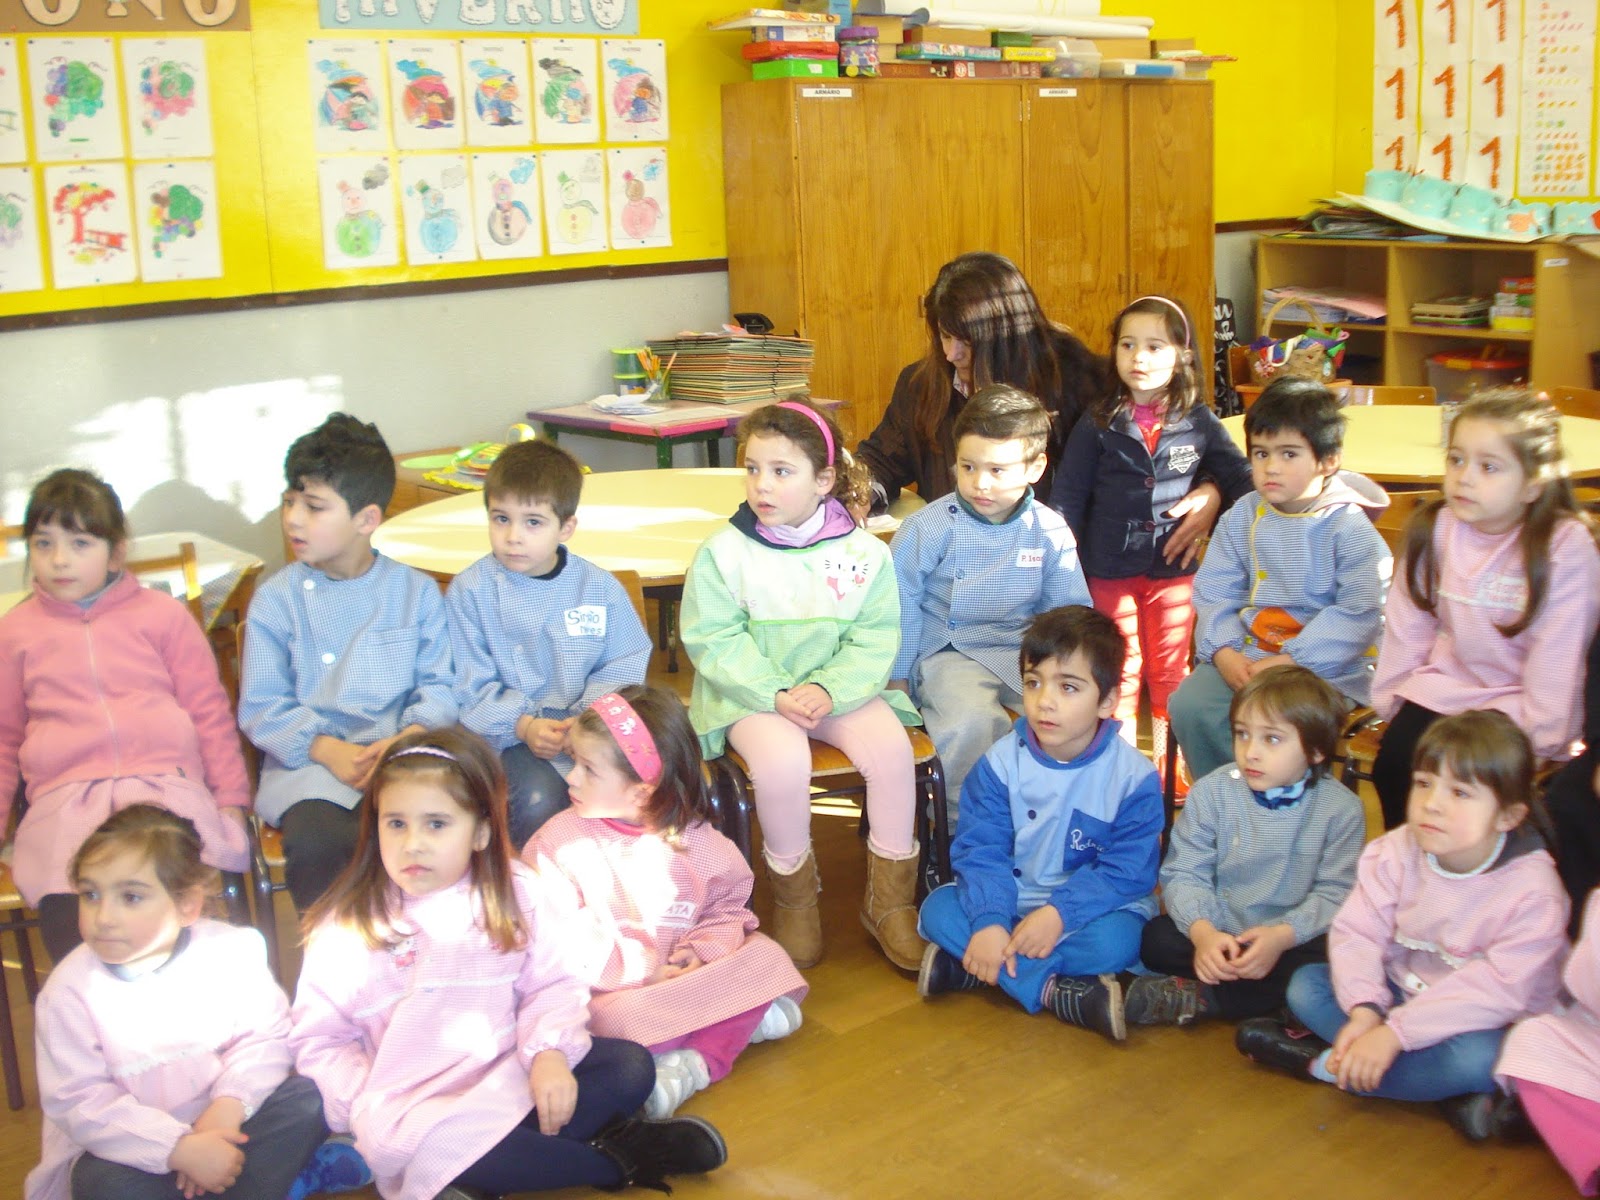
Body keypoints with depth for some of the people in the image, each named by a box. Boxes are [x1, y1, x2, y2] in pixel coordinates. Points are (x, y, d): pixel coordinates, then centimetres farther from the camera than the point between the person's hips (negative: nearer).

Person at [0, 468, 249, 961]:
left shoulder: (160, 613, 16)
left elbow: (209, 711, 16)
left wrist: (231, 797, 8)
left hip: (168, 784, -1)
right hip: (64, 801, 1)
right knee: (72, 930, -28)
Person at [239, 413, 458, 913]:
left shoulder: (416, 591, 8)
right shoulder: (278, 598, 5)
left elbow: (440, 685, 3)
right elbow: (261, 708, 1)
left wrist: (411, 736, -18)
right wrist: (327, 749, -15)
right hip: (308, 761, -1)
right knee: (315, 841, -32)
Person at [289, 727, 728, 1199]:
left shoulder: (519, 897, 1)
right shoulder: (348, 926, -4)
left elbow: (554, 985, -1)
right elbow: (318, 1040, -2)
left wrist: (550, 1051, -21)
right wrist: (371, 1109, -17)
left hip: (513, 1073, 3)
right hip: (414, 1103, -2)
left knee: (629, 1066, -11)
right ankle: (614, 1158, -21)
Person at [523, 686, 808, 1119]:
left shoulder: (691, 836, 0)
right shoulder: (559, 842, -9)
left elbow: (729, 903, 7)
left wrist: (701, 952, -14)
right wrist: (644, 971, -19)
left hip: (687, 970, 4)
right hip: (617, 987, -4)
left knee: (766, 956, -12)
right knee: (620, 1018, -35)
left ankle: (695, 1064, -25)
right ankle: (743, 1020, -20)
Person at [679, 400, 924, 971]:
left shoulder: (864, 553, -2)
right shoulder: (723, 553, -6)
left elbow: (875, 639, -4)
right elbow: (714, 640, -9)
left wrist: (828, 690, -21)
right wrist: (777, 694, -20)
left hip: (839, 689, 2)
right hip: (752, 694, -2)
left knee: (890, 747, -24)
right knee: (782, 759, -32)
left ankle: (889, 896, -4)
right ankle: (794, 895, -6)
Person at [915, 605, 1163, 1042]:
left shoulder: (1134, 777, -12)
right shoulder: (1001, 762, -6)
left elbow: (1127, 872, -14)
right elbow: (981, 851, -11)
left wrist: (1059, 912, -28)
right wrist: (988, 920, -29)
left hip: (1089, 907, -2)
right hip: (1012, 902, 3)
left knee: (1115, 941, -34)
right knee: (938, 908, -22)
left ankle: (963, 966, -28)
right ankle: (1057, 992, -28)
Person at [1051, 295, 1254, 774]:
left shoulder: (1199, 423, -3)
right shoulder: (1098, 425, -6)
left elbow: (1241, 477, 8)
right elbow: (1068, 497, -4)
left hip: (1173, 567, 1)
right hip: (1110, 568, -1)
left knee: (1171, 674, 12)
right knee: (1120, 673, 10)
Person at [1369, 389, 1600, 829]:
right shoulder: (1433, 530, -4)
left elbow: (1558, 658, -17)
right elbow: (1407, 624, 1)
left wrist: (1536, 735, -16)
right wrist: (1391, 698, 1)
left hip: (1517, 701, -4)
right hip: (1446, 686, 4)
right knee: (1393, 764, -13)